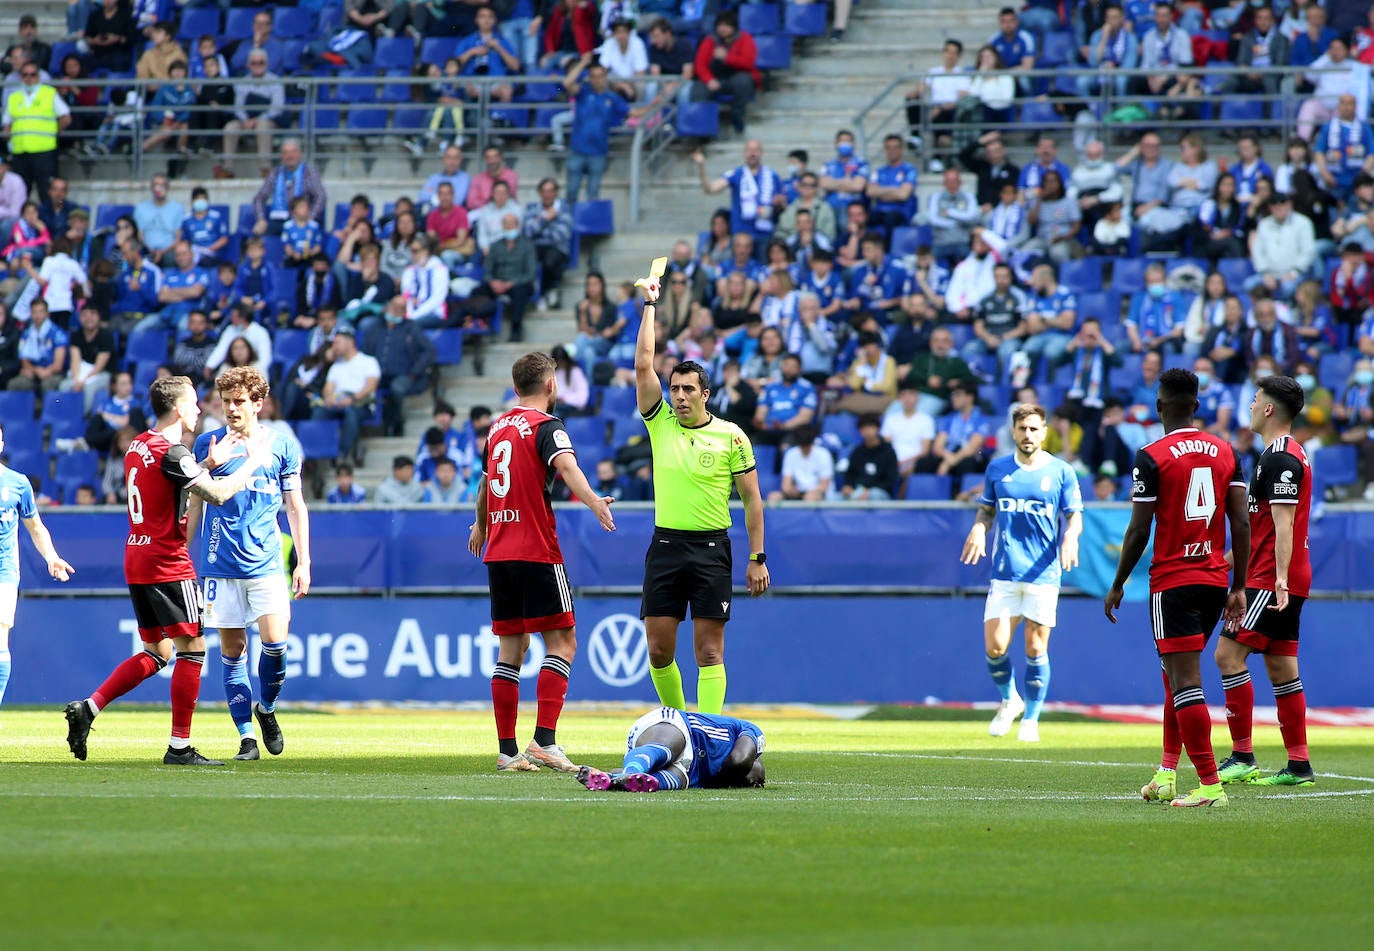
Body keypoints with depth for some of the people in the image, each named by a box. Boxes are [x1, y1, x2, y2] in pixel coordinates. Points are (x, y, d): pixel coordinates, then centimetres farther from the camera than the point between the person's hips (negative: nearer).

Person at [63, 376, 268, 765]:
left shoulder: (138, 446, 12)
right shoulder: (172, 452, -16)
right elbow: (217, 495, -18)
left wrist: (210, 463, 22)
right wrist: (253, 462, -6)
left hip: (136, 560, 9)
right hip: (168, 565, -9)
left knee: (156, 653, 15)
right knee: (193, 649, -2)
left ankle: (87, 708, 3)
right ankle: (179, 746, -3)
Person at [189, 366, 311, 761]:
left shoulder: (281, 446, 4)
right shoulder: (208, 444, 5)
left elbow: (295, 507, 9)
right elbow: (195, 505, 12)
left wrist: (303, 562, 4)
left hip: (267, 562, -1)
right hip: (221, 563, 1)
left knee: (275, 641, -12)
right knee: (232, 648, 1)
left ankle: (266, 708, 16)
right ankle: (246, 735, 7)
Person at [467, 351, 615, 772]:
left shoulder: (497, 428, 15)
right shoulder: (546, 426, -6)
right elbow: (566, 465, -27)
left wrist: (481, 527, 49)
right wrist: (593, 501, -44)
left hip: (498, 553, 7)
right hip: (536, 552, -7)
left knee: (511, 648, 9)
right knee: (562, 642, -4)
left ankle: (508, 751, 6)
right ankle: (544, 741, -17)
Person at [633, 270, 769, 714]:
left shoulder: (731, 436, 1)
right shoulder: (659, 423, 6)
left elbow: (751, 498, 4)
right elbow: (643, 365, 0)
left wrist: (757, 558, 0)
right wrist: (650, 306, 3)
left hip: (711, 548, -3)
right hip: (665, 545, 3)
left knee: (710, 650, -5)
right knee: (659, 650, 2)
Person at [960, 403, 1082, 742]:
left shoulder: (1061, 472, 2)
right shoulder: (997, 469, 8)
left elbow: (1075, 516, 5)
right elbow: (986, 510, 17)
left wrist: (1070, 535, -17)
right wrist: (979, 528, -5)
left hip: (1043, 572, -2)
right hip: (1004, 571, 2)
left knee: (1035, 648, -1)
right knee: (994, 647, -6)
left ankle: (1031, 718, 12)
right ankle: (1009, 700, 21)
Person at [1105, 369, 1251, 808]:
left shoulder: (1152, 458, -9)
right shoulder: (1226, 452, 7)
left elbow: (1139, 530, -8)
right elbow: (1242, 523, 6)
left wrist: (1118, 585, 4)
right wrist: (1239, 587, 12)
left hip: (1172, 582, -6)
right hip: (1216, 581, 6)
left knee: (1185, 682, -7)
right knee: (1177, 674, 20)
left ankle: (1209, 784, -13)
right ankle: (1167, 775, 20)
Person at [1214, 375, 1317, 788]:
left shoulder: (1280, 458, -14)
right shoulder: (1287, 453, 18)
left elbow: (1283, 525, -21)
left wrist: (1280, 581, -26)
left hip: (1271, 580, -10)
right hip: (1276, 581, 10)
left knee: (1229, 654, -11)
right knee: (1281, 667, 9)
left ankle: (1242, 756, -11)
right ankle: (1299, 765, 9)